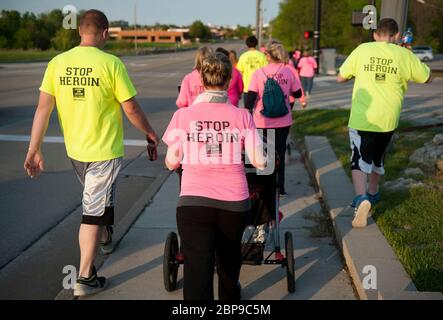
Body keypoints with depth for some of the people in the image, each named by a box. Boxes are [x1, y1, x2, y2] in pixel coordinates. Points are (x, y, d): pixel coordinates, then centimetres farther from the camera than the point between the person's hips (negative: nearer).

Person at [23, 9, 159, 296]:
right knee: (94, 211, 2)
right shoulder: (111, 63, -15)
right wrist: (150, 133, 6)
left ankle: (105, 235, 53)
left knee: (97, 199, 29)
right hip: (104, 151, -5)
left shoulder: (57, 63, -3)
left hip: (74, 150, 5)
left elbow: (43, 108, -4)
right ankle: (86, 278, 8)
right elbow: (131, 109, -11)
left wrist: (34, 149, 1)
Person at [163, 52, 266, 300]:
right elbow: (259, 161, -1)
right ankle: (230, 297, 53)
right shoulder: (242, 116, -1)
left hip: (193, 201, -2)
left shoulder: (183, 115, -2)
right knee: (229, 257, 27)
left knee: (197, 270, -3)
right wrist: (265, 157, 22)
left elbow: (172, 163, 3)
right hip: (234, 201, 2)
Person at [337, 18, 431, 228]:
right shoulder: (404, 55, -2)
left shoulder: (362, 50, -3)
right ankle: (373, 193, 43)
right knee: (377, 158, 23)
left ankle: (361, 199, -24)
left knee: (360, 160, 0)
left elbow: (340, 78, 4)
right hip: (387, 120, 2)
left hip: (361, 118, -2)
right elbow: (427, 78, 13)